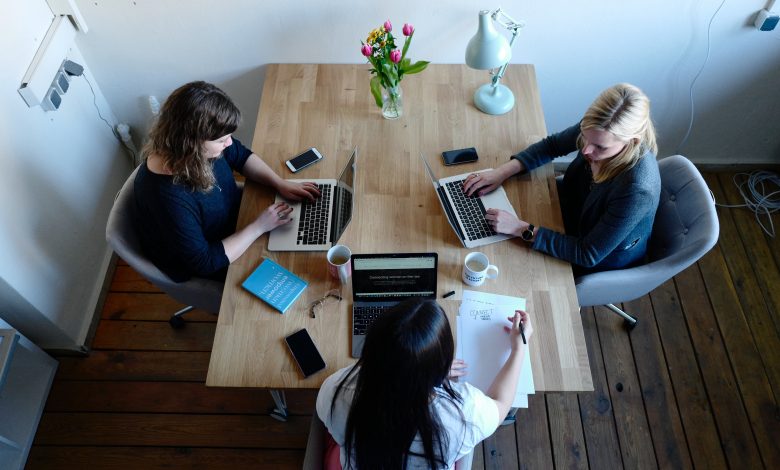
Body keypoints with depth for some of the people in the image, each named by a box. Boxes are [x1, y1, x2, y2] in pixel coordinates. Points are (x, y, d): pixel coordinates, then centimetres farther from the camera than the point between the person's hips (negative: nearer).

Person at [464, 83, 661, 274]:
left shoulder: (637, 189, -42)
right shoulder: (598, 129, -26)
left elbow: (588, 255, -33)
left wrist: (522, 229, -37)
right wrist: (503, 171, -18)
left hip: (604, 259, -5)